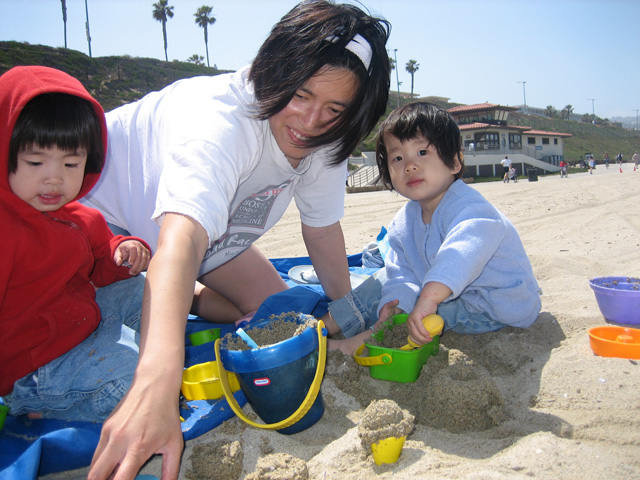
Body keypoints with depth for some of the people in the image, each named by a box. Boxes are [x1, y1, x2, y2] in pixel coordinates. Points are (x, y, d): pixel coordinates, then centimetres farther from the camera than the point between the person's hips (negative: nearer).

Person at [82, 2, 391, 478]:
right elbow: (181, 241, -58)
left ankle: (186, 300, 26)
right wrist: (157, 383, -71)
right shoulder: (219, 120, -43)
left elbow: (322, 224, -7)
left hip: (213, 221, 6)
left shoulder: (326, 133, -19)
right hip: (111, 212, -5)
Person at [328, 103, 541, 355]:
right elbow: (403, 275, -7)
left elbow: (463, 253, -50)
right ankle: (335, 319, 11)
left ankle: (367, 338, -13)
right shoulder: (403, 223, -2)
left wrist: (428, 299, -62)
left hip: (499, 308, -8)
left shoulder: (467, 207, -28)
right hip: (454, 294, 8)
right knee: (389, 279, 6)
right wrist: (393, 308, -28)